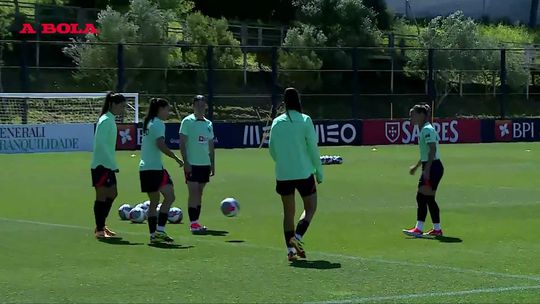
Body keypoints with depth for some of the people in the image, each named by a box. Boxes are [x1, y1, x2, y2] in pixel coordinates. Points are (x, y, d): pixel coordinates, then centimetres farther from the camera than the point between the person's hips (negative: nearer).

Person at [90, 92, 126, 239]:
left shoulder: (111, 120, 14)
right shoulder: (106, 120, -16)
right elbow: (101, 144, -23)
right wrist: (113, 164, -21)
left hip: (107, 165, 10)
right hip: (101, 165, -10)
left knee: (112, 194, 14)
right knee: (102, 196, -5)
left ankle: (101, 225, 22)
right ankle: (99, 230, -1)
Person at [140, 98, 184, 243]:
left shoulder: (148, 123, 18)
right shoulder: (158, 123, -9)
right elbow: (160, 145, -21)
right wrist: (177, 158, -17)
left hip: (144, 167, 9)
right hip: (155, 167, -9)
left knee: (153, 202, 11)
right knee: (169, 196, -8)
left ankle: (153, 234, 8)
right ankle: (160, 230, -15)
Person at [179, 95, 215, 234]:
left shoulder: (208, 124, 13)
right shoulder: (187, 122, -4)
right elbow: (182, 143, -8)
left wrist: (212, 164, 14)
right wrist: (185, 162, -15)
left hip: (205, 164, 6)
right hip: (192, 164, -6)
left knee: (199, 193, 8)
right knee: (193, 192, -9)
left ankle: (196, 221, 13)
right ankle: (193, 223, -9)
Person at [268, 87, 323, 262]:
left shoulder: (276, 122, 3)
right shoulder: (305, 120, -7)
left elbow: (272, 150, 10)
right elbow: (313, 149, -7)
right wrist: (319, 172, 2)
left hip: (283, 174, 3)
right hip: (304, 173, -3)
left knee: (288, 212, 11)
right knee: (310, 208, 10)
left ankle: (290, 249, 4)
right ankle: (297, 236, -13)